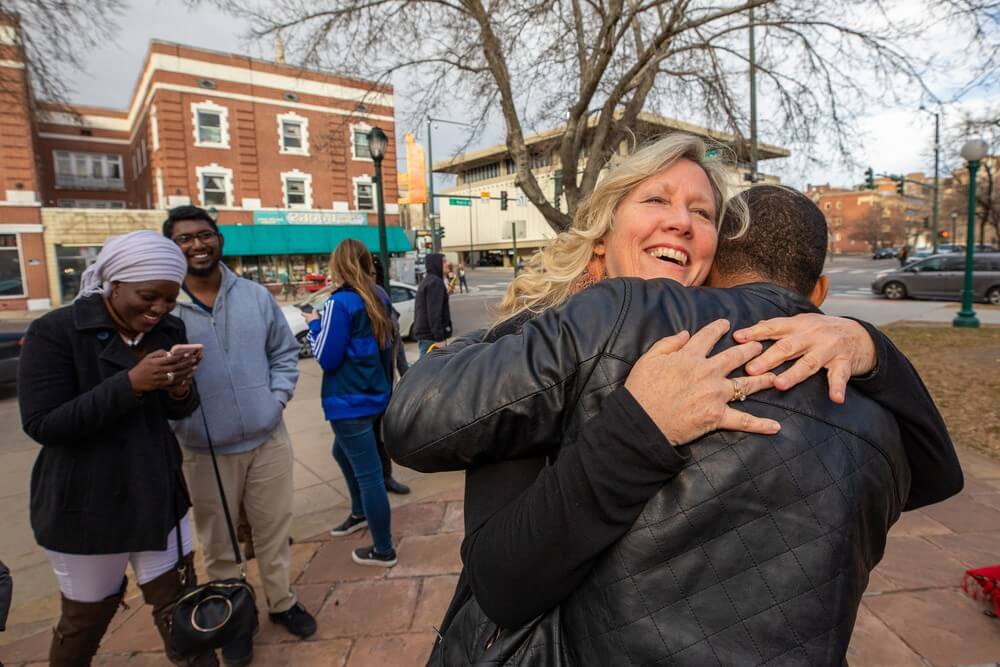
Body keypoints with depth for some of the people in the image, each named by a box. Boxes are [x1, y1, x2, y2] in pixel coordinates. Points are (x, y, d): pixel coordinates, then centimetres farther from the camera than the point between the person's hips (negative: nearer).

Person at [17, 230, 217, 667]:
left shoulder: (169, 330, -1)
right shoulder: (55, 332, -15)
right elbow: (41, 425, -19)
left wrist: (180, 389, -18)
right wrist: (131, 382, -30)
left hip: (160, 496, 4)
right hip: (85, 506, -3)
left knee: (179, 607, 10)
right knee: (87, 617, 18)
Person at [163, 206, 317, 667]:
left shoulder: (256, 296, 2)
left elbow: (285, 352, 9)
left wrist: (276, 397, -2)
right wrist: (176, 421, -13)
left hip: (268, 440, 2)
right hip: (204, 451, -2)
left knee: (274, 532, 17)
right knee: (220, 546, 15)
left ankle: (282, 601, 39)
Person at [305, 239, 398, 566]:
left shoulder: (340, 302, -18)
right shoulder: (376, 300, 7)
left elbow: (326, 357, -15)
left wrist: (314, 325, 1)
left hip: (351, 402, -9)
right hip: (373, 394, 9)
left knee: (368, 474, 1)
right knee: (342, 453, 29)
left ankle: (383, 550, 15)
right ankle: (360, 514, 46)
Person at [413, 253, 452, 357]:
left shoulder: (427, 281, 18)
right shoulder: (435, 282, -13)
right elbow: (434, 312, -20)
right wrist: (439, 338, -22)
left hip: (423, 333, 10)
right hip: (430, 336, -10)